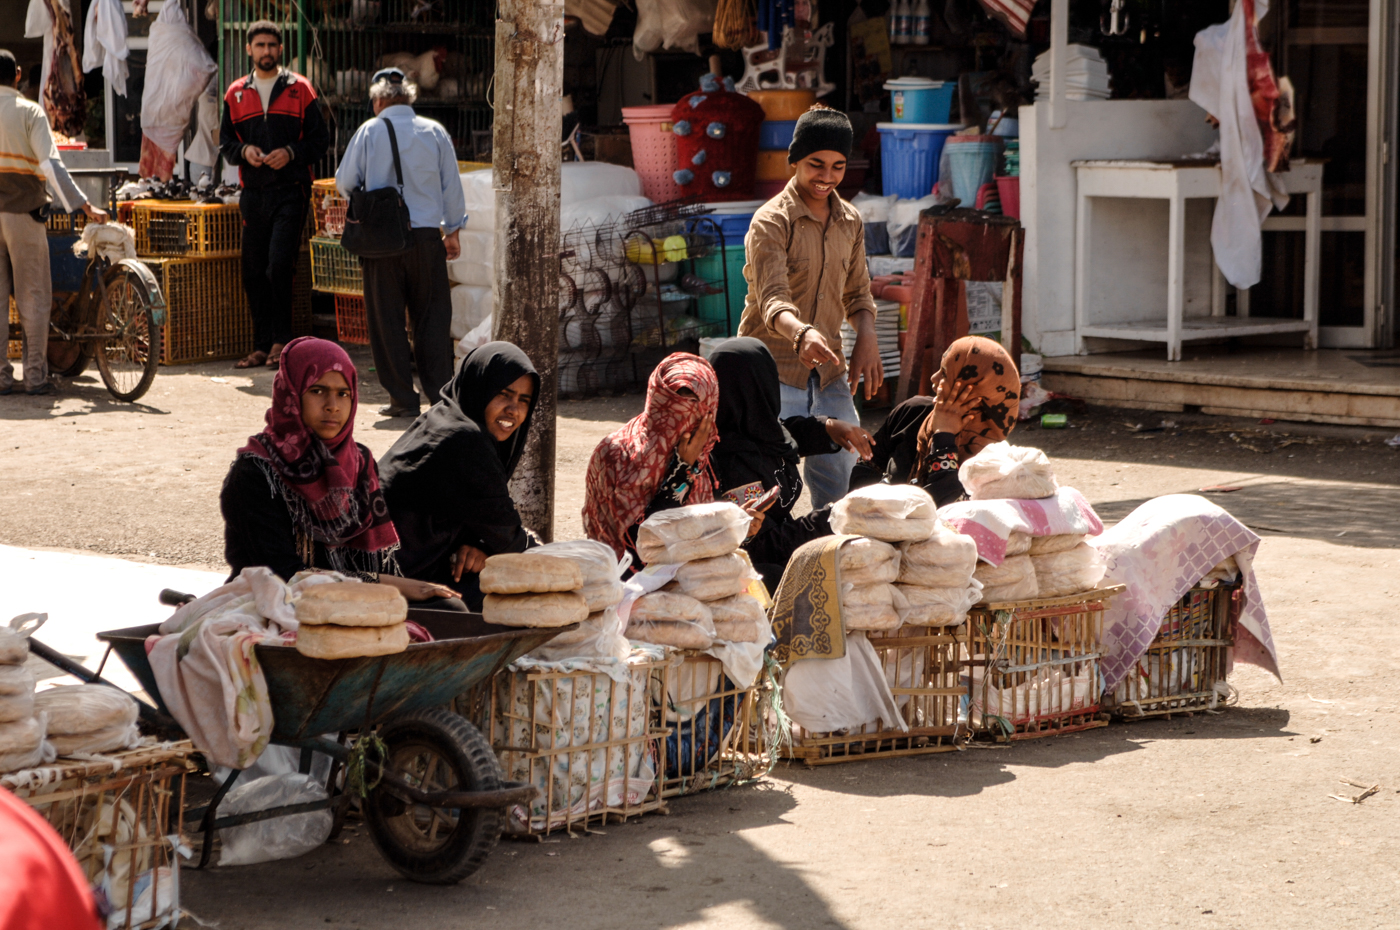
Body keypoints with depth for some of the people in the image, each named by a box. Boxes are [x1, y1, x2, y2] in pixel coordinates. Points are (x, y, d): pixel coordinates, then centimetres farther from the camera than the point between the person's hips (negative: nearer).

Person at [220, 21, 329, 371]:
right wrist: (244, 151, -5)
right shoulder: (236, 93, 14)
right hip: (253, 194, 4)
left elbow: (321, 139, 3)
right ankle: (262, 346, 11)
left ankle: (281, 340, -4)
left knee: (279, 267, -14)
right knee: (254, 273, 4)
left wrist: (292, 153, -13)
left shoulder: (299, 89, 4)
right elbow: (225, 142, 16)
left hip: (290, 191, -4)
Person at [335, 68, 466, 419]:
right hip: (427, 235, 2)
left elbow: (344, 181, 3)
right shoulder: (435, 132, 3)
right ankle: (440, 395, 4)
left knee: (387, 320, 5)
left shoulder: (369, 131, -3)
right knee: (432, 317, 7)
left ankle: (402, 399, 4)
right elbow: (452, 186, 9)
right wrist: (453, 230, 20)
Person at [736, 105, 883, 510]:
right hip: (774, 370, -6)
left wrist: (866, 339, -4)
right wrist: (802, 333, -45)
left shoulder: (850, 222, 9)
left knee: (841, 472, 8)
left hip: (829, 372, 6)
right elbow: (772, 299, -24)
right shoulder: (771, 221, -12)